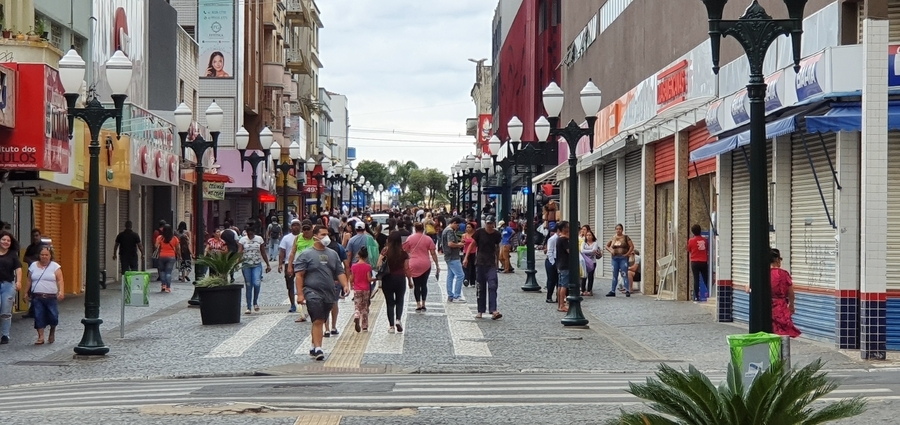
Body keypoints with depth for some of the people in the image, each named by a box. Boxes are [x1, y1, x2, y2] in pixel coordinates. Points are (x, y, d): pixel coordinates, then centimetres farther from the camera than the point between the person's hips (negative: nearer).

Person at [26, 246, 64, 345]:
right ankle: (40, 337, 4)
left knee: (53, 317, -3)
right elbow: (29, 281, 16)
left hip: (51, 297, -2)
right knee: (39, 317, -2)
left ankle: (52, 331, 26)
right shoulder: (33, 266, 11)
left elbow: (60, 280, -7)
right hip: (37, 297, 2)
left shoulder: (55, 266, 1)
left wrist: (61, 291, -20)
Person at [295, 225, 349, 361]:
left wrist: (345, 285, -3)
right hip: (313, 292, -6)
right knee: (318, 321, -14)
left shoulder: (332, 254, 15)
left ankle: (314, 347, 22)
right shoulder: (306, 254, -2)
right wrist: (300, 294, -13)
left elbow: (340, 272, 15)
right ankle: (318, 349, -16)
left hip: (329, 294, 6)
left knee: (320, 321, 12)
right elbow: (299, 275, -6)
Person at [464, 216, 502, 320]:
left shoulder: (496, 234, 2)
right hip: (480, 263, 0)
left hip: (491, 264, 0)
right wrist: (466, 257, -4)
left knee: (492, 286, -13)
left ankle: (493, 310, -18)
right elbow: (472, 245, 2)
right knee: (480, 288, 6)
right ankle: (480, 311, 15)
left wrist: (497, 260, 21)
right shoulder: (479, 232, -4)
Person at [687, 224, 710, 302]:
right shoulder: (704, 240, 0)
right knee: (706, 279, 9)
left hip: (695, 262, -2)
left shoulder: (691, 241, -7)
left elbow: (689, 251, 6)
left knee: (696, 280, -1)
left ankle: (696, 298, -4)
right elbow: (707, 250, 12)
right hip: (704, 262, 2)